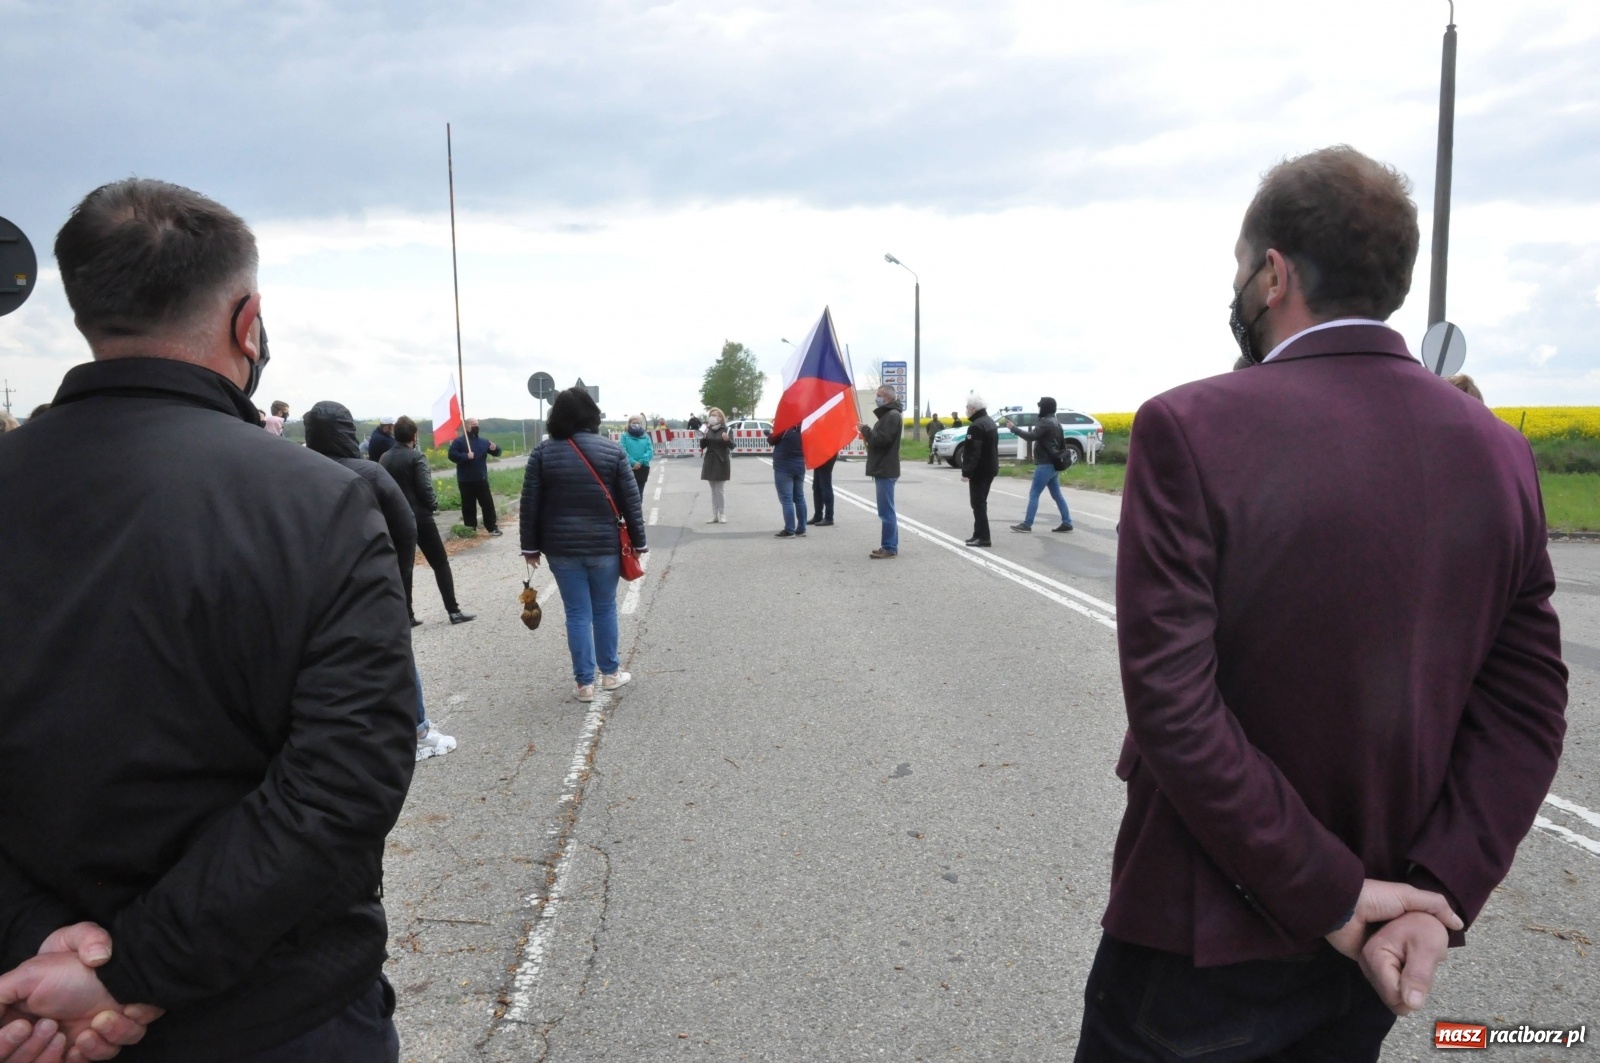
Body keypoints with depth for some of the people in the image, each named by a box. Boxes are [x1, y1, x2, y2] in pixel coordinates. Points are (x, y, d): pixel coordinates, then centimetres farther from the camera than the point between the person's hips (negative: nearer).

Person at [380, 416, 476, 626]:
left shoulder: (385, 458, 5)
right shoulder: (416, 457, -13)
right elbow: (425, 488, -17)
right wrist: (434, 505, -1)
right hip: (420, 517, -5)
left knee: (404, 567, 10)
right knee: (440, 564, 4)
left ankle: (407, 616, 10)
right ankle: (454, 611, 4)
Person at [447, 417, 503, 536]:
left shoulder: (483, 441, 11)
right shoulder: (459, 441, -3)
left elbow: (497, 452, 11)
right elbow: (451, 455, -13)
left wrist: (495, 448, -12)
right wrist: (466, 456, -24)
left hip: (481, 479, 3)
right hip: (465, 480, -3)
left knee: (488, 503, 3)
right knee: (468, 506, 4)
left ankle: (492, 527, 8)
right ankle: (470, 528, 12)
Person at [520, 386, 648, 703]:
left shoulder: (543, 453, -2)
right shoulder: (612, 450, -2)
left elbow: (530, 505, -2)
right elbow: (631, 501, -2)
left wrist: (531, 546, 5)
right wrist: (638, 542, 5)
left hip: (561, 547, 0)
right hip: (604, 544, 0)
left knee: (577, 613, 6)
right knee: (605, 609, 15)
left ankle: (585, 683, 11)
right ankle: (610, 673, 26)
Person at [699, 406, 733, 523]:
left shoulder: (725, 430, -7)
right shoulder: (708, 430, 7)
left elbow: (732, 446, -11)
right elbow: (703, 446, 8)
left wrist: (727, 439, -31)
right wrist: (703, 438, -11)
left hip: (721, 462, -5)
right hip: (710, 462, 5)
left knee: (721, 490, -4)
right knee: (713, 491, 9)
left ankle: (722, 515, 3)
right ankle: (715, 516, 13)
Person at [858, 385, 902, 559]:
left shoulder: (892, 415, -13)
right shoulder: (887, 415, 20)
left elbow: (882, 439, -23)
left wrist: (866, 430, -11)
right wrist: (867, 434, 6)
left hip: (886, 470, -11)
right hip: (883, 469, 11)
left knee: (886, 511, -10)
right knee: (887, 511, 12)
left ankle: (889, 547, -9)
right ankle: (890, 546, 16)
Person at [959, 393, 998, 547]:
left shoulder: (976, 426, -19)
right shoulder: (990, 422, 15)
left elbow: (973, 452, -25)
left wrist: (966, 472, -24)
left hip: (980, 470, -10)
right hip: (990, 468, 10)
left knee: (978, 503, -7)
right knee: (980, 503, 16)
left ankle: (983, 537, -8)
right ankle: (979, 534, 20)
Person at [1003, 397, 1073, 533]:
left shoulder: (1046, 422, -15)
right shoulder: (1055, 422, 16)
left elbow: (1031, 437, -24)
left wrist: (1013, 428, -18)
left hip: (1045, 464, -10)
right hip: (1053, 464, 10)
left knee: (1033, 494, -7)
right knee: (1057, 495, 11)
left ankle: (1027, 524, -7)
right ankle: (1067, 523, 10)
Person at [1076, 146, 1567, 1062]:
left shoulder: (1190, 429, -20)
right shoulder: (1499, 452, -2)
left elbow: (1172, 704, -24)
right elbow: (1529, 704, -4)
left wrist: (1329, 896, -15)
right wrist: (1438, 897, -8)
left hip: (1210, 933, -5)